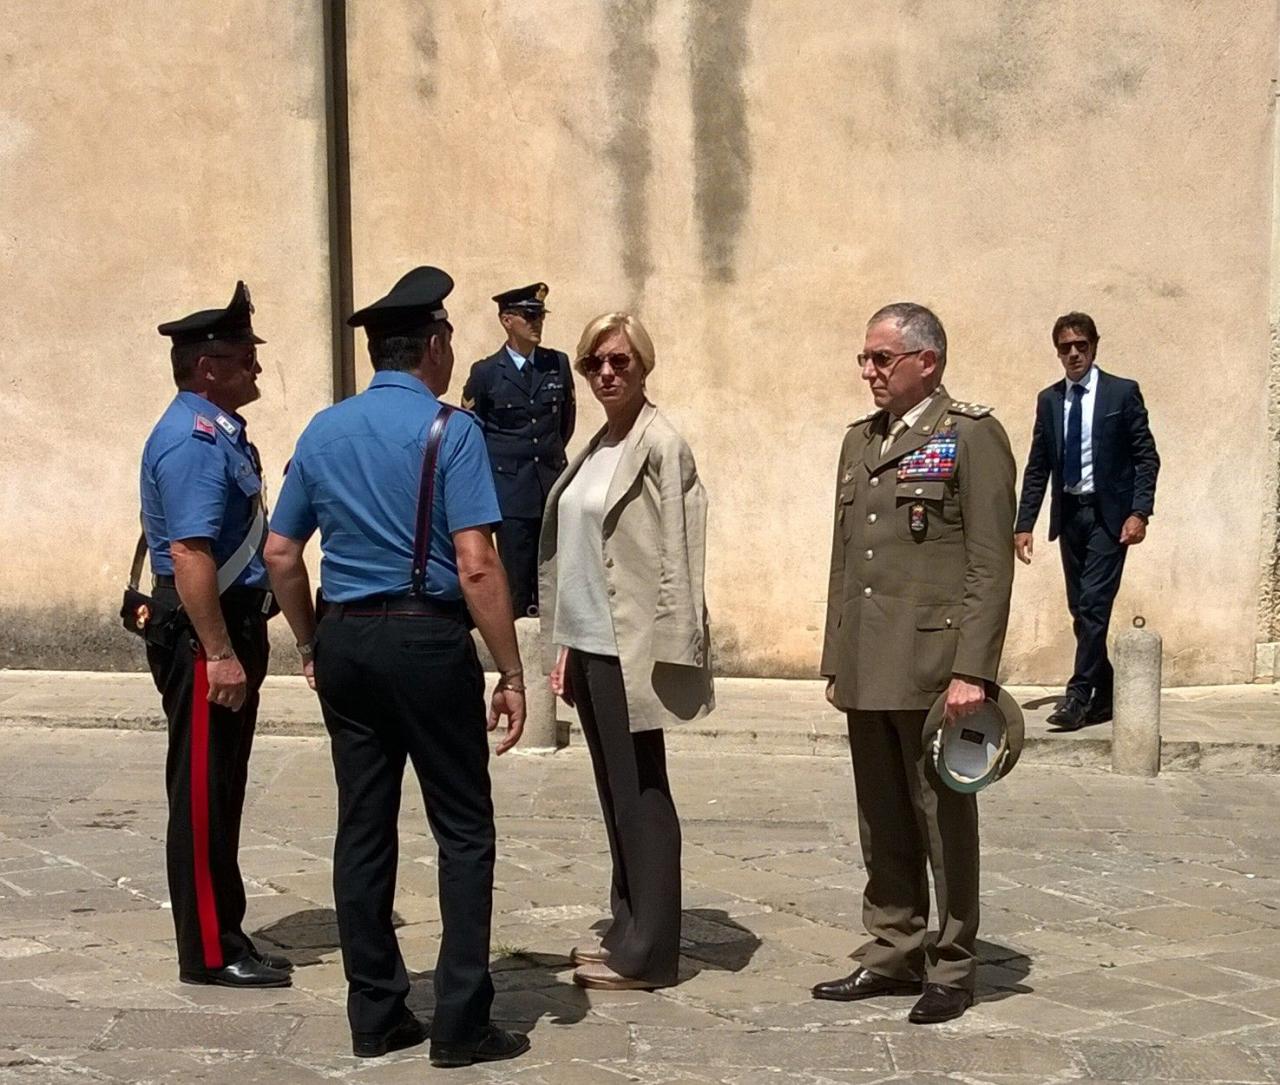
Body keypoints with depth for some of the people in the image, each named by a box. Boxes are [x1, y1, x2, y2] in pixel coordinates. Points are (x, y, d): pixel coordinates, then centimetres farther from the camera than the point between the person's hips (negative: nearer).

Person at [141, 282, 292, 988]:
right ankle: (211, 953, 7)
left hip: (230, 625, 10)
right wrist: (220, 654, -26)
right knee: (203, 792, -2)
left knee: (221, 791, 16)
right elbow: (189, 553, -25)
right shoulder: (192, 440, -17)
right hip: (203, 635, -10)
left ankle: (223, 937, 26)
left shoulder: (220, 430, 14)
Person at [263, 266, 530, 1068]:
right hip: (426, 639, -6)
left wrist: (311, 644, 22)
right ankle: (461, 1024, 3)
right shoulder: (449, 429, -10)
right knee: (464, 829, 3)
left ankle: (376, 1016, 17)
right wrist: (512, 672, -12)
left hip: (345, 640, 6)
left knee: (363, 827, 10)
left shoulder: (323, 431, 8)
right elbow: (476, 565, -17)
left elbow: (281, 555, 11)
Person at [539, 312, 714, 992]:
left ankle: (647, 953, 6)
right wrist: (564, 643, 13)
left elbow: (678, 554, -14)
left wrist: (667, 652, -18)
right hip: (589, 644, 8)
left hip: (629, 648, -8)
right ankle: (628, 931, 23)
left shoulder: (661, 444, -10)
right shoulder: (596, 448, 14)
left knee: (641, 795, -1)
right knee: (616, 795, 13)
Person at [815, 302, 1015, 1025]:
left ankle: (952, 970, 14)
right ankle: (892, 954, 24)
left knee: (944, 823, 3)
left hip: (934, 667, -7)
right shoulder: (860, 441, 17)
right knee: (882, 826, 13)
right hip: (868, 670, 7)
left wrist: (973, 671, -17)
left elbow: (991, 564, -11)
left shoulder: (972, 436, -5)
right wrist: (836, 661, 16)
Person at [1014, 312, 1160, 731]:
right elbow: (1037, 467, 10)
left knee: (1094, 604, -12)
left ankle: (1079, 695, -9)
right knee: (1081, 609, 8)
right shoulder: (1049, 400, 9)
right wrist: (1024, 524, 4)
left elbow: (1146, 457, -4)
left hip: (1108, 512, -5)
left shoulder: (1123, 393, -2)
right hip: (1069, 513, 5)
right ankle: (1105, 694, 19)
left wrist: (1139, 513, -15)